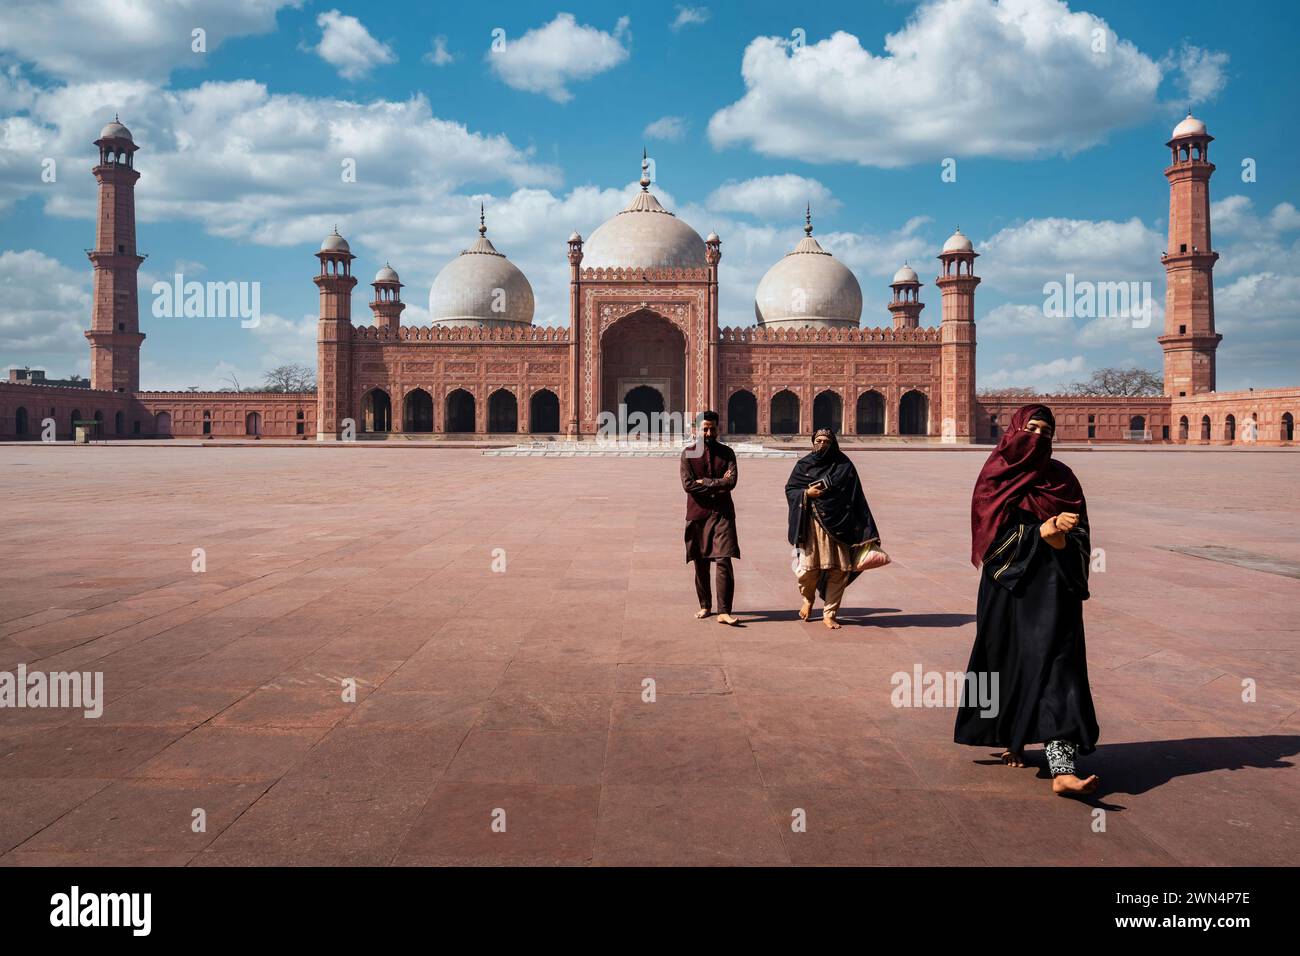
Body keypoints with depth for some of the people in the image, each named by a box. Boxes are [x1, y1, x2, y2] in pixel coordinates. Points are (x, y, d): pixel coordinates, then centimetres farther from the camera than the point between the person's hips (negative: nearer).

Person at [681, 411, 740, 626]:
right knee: (701, 564, 8)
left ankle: (724, 612, -9)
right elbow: (687, 484, -9)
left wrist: (704, 482, -11)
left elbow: (731, 481, -9)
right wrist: (717, 485, -9)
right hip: (697, 513, 1)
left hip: (722, 513, -1)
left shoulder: (727, 453, 6)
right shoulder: (688, 453, 4)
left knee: (724, 562, -10)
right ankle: (705, 606, 23)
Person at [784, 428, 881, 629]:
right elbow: (790, 489, 9)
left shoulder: (844, 466, 5)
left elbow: (857, 498, 3)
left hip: (838, 525, 1)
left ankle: (829, 614, 13)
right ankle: (808, 599, 27)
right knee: (808, 567, -6)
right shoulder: (803, 465, 7)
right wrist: (806, 493, -12)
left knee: (839, 570, -1)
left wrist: (866, 530, -1)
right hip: (812, 524, -1)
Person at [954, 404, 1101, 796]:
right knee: (1007, 661, 8)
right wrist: (1043, 531, -18)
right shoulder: (994, 478, 3)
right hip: (1007, 584, 0)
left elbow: (1079, 532, 6)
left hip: (1052, 586, 1)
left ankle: (1062, 769, -16)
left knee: (1055, 663, -10)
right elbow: (992, 531, -7)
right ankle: (1012, 741, 33)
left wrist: (1061, 539, -17)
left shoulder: (1062, 478, 9)